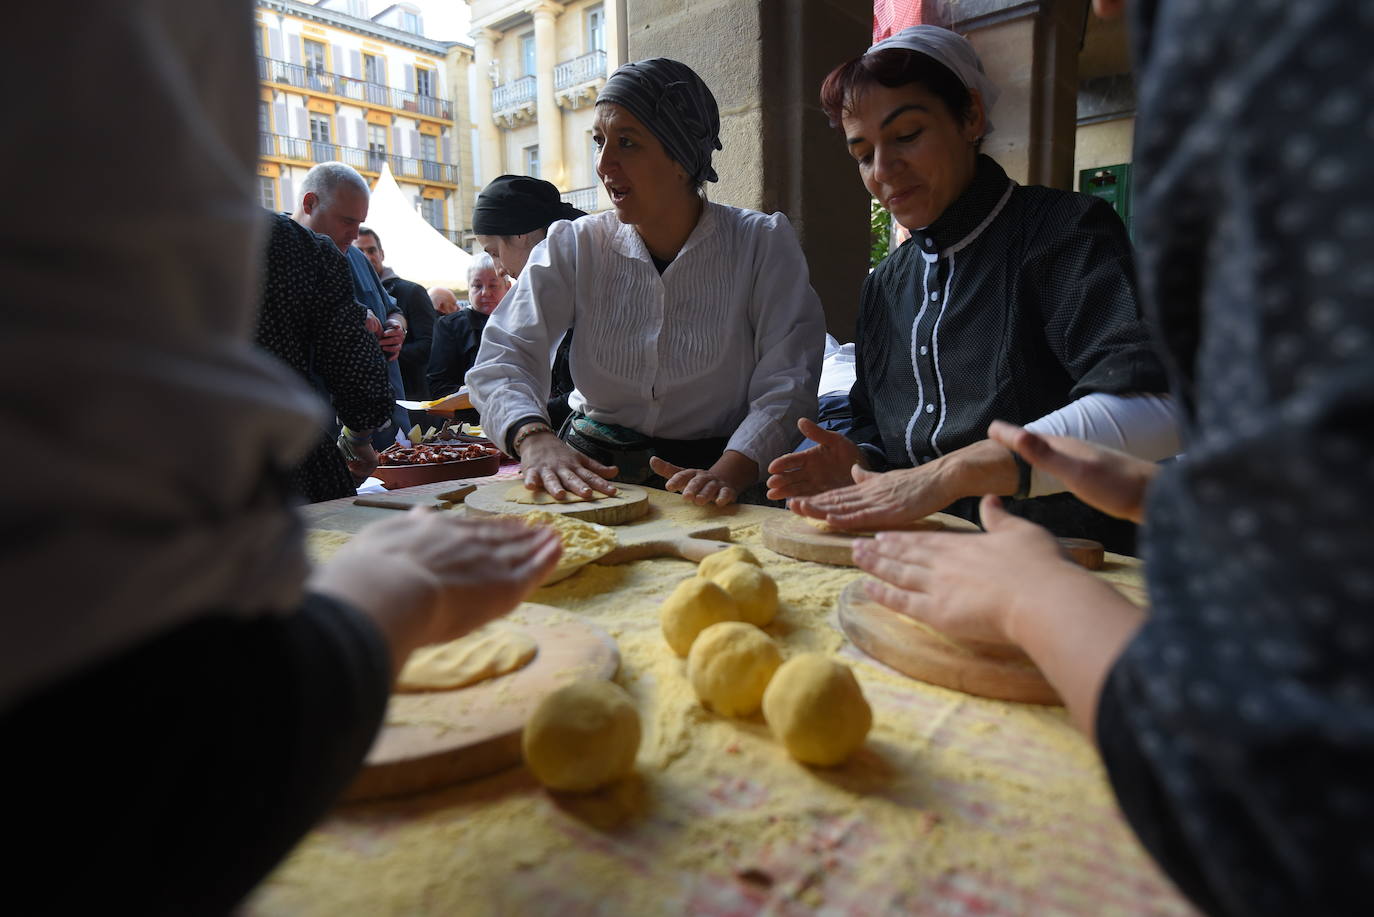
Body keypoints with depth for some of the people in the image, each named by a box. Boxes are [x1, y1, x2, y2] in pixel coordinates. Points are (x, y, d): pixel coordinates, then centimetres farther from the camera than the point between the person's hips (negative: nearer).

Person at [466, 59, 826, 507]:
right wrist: (535, 438, -27)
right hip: (592, 471, 2)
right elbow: (502, 357, -5)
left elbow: (786, 381, -11)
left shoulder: (763, 244, -2)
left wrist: (727, 472, -28)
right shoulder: (572, 247, 3)